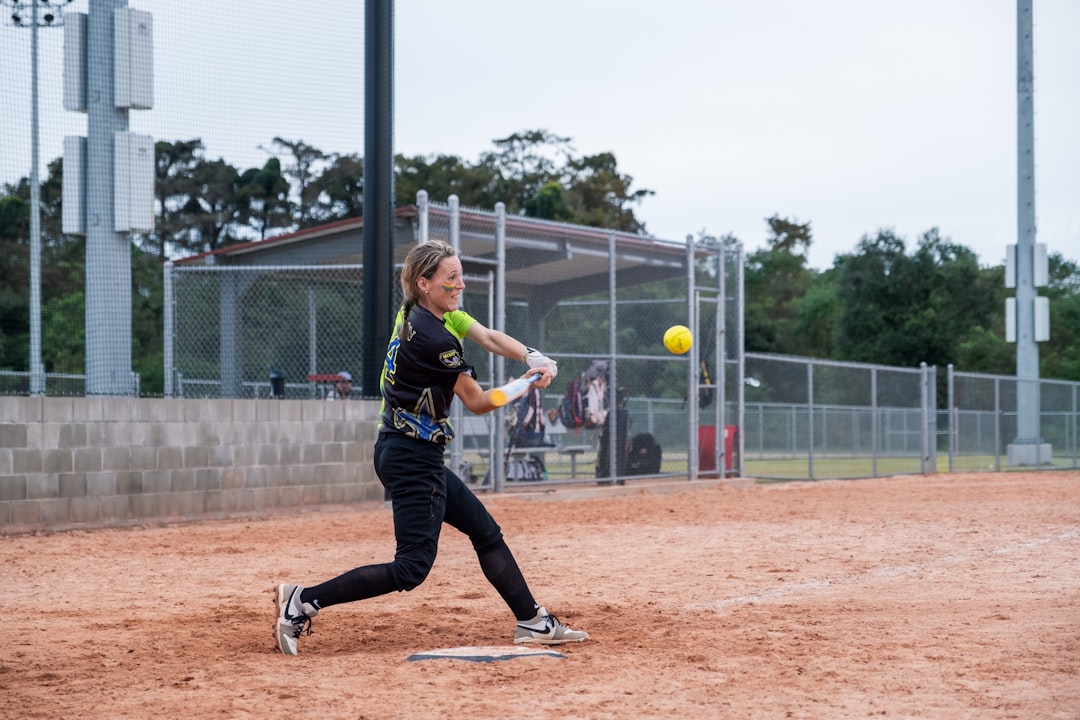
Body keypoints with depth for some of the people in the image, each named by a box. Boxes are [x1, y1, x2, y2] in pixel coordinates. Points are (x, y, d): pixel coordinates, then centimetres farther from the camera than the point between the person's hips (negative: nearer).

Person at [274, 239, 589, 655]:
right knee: (412, 567, -10)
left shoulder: (417, 312, 7)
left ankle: (532, 622, 21)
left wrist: (533, 358, -14)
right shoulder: (432, 337, -20)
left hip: (415, 456, 11)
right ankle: (304, 601, -9)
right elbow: (477, 402, -10)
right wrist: (527, 384, 3)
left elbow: (488, 338, 4)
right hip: (414, 459, -11)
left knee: (485, 531, 15)